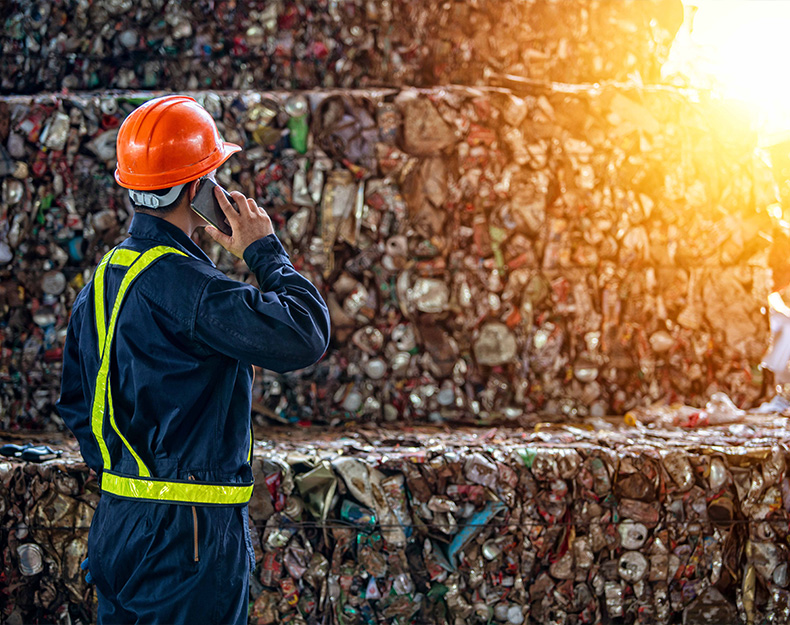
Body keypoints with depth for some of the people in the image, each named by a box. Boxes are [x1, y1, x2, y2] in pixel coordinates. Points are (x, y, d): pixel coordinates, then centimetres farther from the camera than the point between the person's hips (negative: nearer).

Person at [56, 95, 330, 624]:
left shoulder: (105, 278, 10)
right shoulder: (182, 284, -19)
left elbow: (76, 403, 19)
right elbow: (303, 335, -26)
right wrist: (265, 252, -11)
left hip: (117, 523, 9)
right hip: (187, 538, -9)